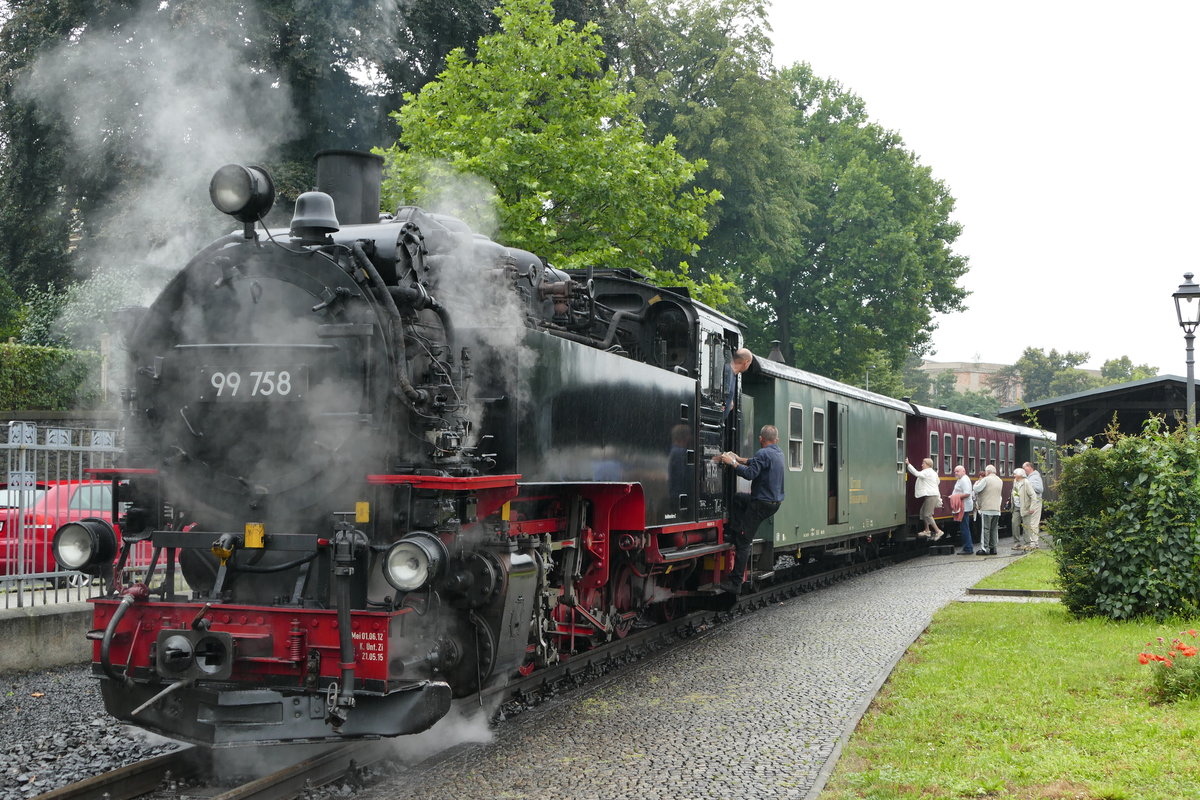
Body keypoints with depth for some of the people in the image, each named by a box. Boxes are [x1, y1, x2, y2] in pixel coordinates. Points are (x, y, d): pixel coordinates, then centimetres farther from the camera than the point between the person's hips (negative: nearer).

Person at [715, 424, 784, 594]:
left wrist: (732, 463, -17)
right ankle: (734, 535, 25)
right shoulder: (779, 452, 12)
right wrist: (739, 460, 29)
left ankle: (735, 583, -6)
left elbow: (750, 473, -27)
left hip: (761, 504, -9)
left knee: (743, 543, -6)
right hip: (775, 502, 10)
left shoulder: (763, 453, -18)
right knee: (739, 498, 32)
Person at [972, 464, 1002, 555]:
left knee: (985, 529, -4)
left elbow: (976, 489, -12)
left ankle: (984, 549, -4)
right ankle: (994, 548, 10)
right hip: (996, 509, 6)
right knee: (994, 529, 10)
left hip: (987, 508, -6)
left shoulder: (986, 479, -10)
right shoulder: (1000, 481, 13)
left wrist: (976, 483, 8)